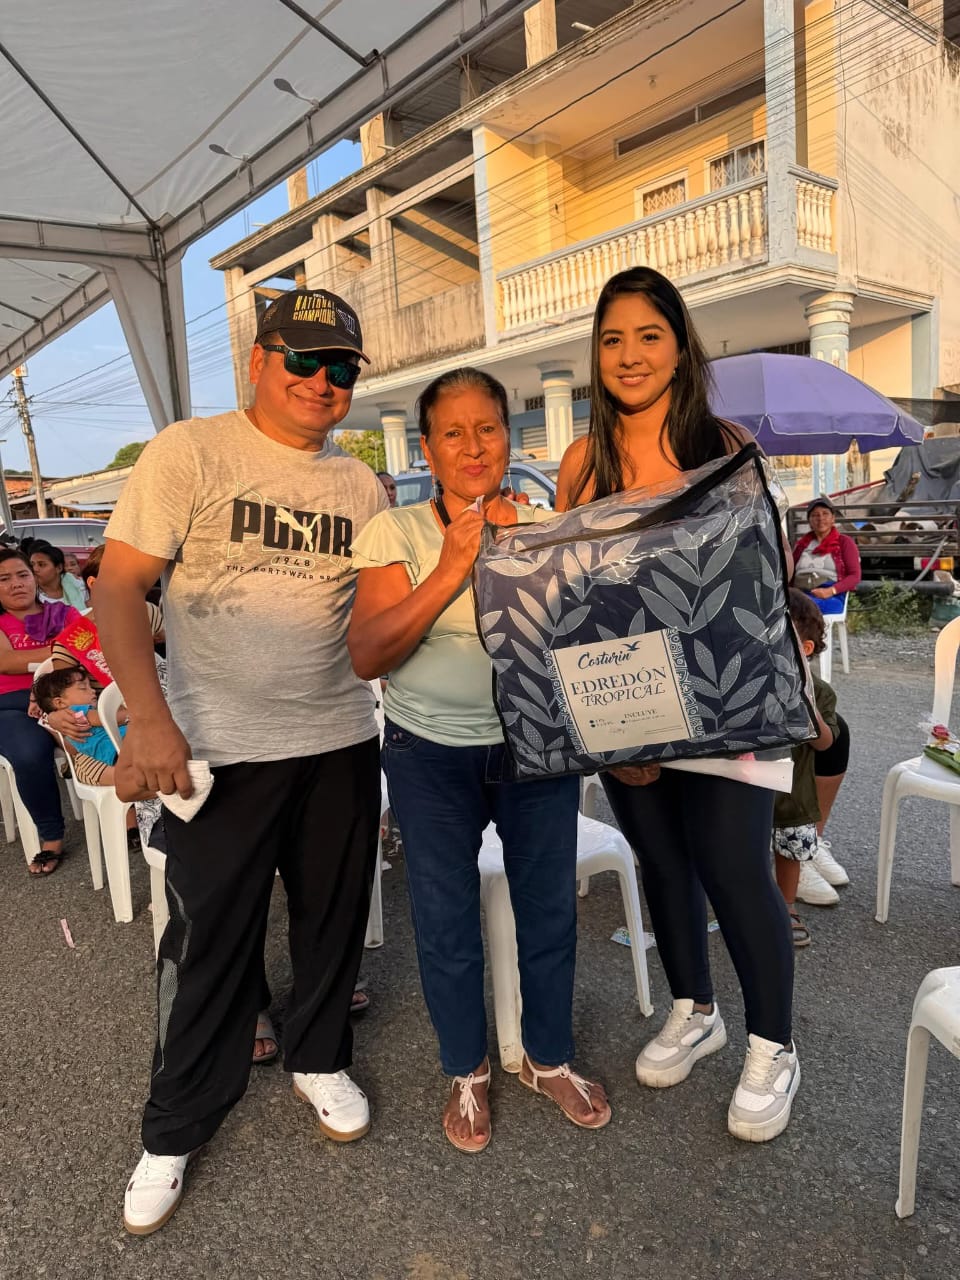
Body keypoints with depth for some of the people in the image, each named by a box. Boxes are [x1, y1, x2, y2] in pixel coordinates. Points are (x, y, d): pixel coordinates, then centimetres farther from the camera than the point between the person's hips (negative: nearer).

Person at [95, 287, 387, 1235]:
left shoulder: (361, 484, 8)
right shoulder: (189, 453, -6)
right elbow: (118, 589, -11)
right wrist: (148, 717, -20)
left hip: (341, 743, 4)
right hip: (219, 750, -4)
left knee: (333, 919, 17)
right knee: (210, 941, 7)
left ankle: (318, 1060, 43)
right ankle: (175, 1131, 30)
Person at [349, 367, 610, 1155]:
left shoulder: (543, 527, 0)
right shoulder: (397, 532, -7)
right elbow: (366, 656, -16)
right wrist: (451, 569, -24)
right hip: (432, 754, -1)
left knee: (550, 908, 12)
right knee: (447, 922, 9)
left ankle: (548, 1059, 38)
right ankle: (467, 1073, 35)